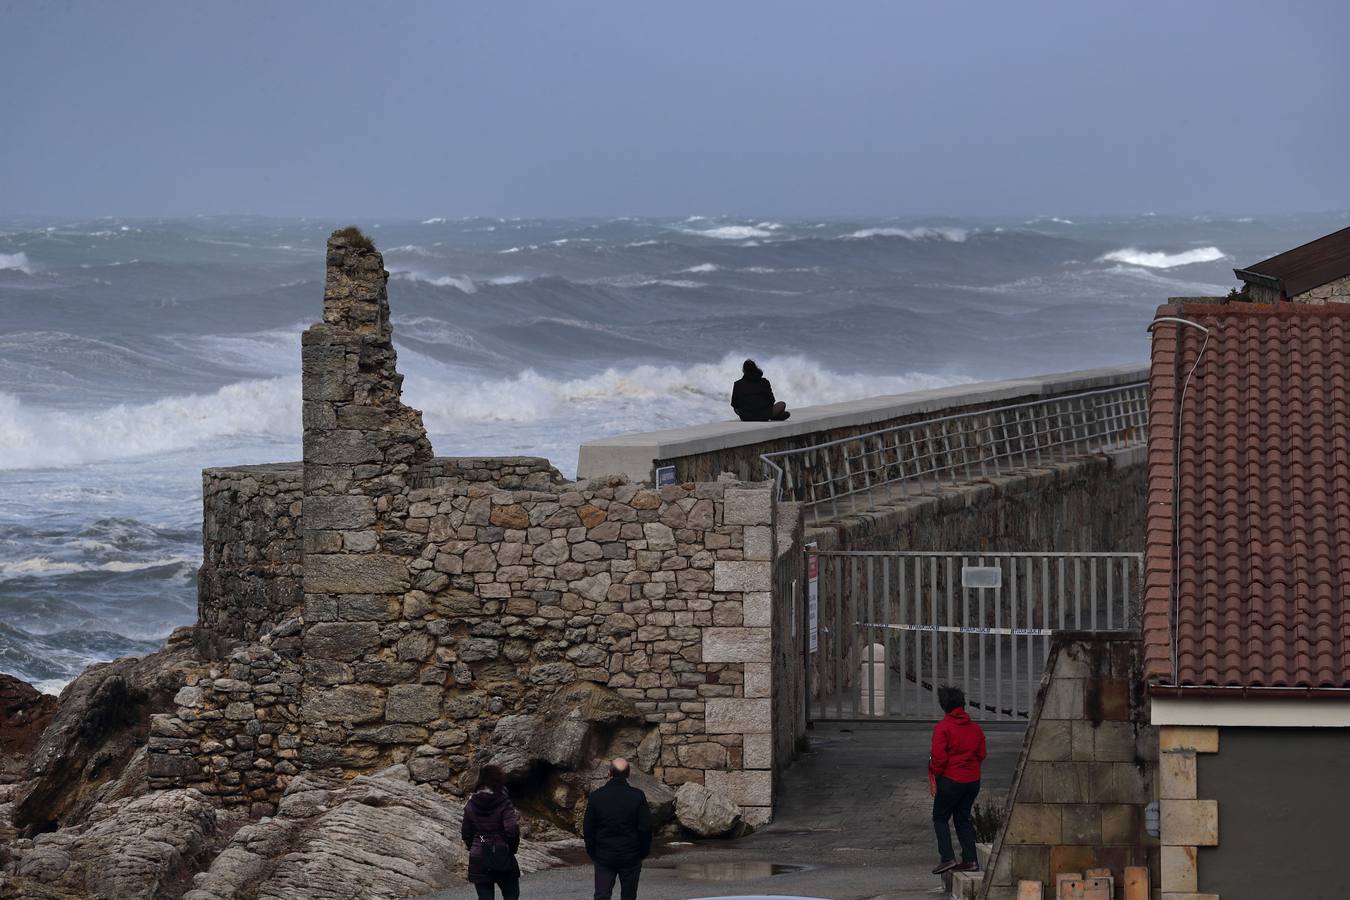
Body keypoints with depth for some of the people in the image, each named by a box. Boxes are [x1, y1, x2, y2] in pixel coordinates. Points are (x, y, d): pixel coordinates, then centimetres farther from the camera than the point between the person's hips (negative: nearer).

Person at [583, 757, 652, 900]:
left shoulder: (596, 796, -4)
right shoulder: (637, 796, -8)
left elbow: (588, 828, 1)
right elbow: (646, 827, -6)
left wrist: (592, 852, 13)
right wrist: (643, 852, 8)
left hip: (604, 856, 1)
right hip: (631, 856, 0)